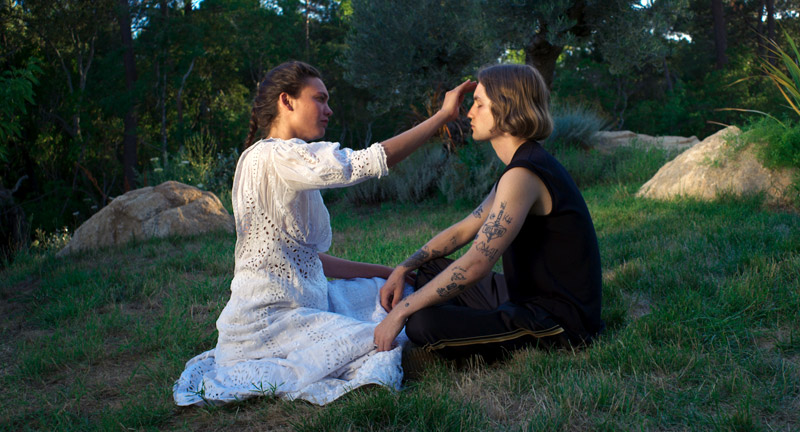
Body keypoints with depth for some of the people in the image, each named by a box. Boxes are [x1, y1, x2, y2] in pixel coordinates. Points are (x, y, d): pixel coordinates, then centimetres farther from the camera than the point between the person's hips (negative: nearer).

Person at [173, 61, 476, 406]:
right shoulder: (272, 156, -16)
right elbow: (368, 163, -25)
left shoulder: (285, 164, 16)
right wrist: (443, 115, -19)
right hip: (267, 321, -11)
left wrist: (386, 272, 13)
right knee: (387, 346, -19)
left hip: (300, 304, 11)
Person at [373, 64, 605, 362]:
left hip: (560, 321, -10)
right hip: (527, 296, 10)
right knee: (431, 268, 18)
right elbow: (463, 230, 16)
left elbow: (475, 265, -27)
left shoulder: (523, 175, -23)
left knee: (422, 325, -25)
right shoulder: (523, 166, 11)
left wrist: (401, 312, -21)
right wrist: (403, 270, 6)